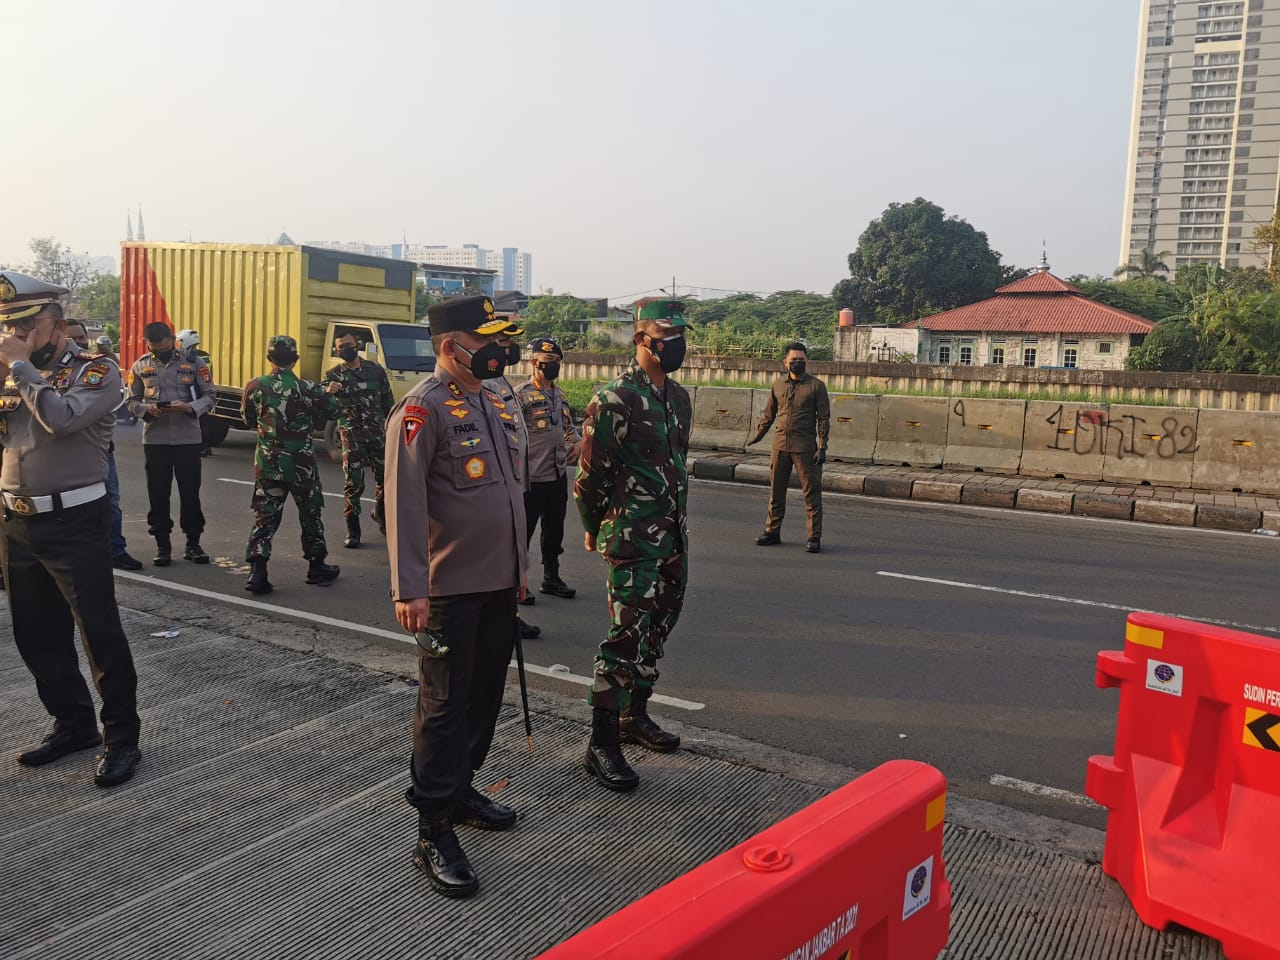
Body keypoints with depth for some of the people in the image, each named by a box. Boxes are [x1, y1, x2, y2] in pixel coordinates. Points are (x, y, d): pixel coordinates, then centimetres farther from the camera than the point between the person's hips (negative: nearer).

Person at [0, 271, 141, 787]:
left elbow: (62, 417, -25)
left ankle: (121, 736, 10)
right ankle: (73, 724, 29)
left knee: (100, 633, -2)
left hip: (74, 524, -7)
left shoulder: (97, 371, -7)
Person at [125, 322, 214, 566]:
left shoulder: (193, 363, 1)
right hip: (154, 439, 1)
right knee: (158, 493, 5)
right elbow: (132, 401, 8)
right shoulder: (140, 366, 5)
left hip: (188, 438, -1)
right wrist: (146, 409, -13)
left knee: (190, 491, 3)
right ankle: (162, 544, 15)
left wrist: (189, 407, -18)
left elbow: (209, 396, 0)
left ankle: (193, 543, 14)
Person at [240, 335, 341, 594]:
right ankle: (317, 568, 26)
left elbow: (248, 420, 9)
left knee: (265, 517, 8)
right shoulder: (307, 388, -12)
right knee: (310, 515, 15)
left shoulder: (255, 387, -5)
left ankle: (257, 572, -3)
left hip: (267, 464, 2)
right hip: (301, 464, -1)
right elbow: (333, 412, 1)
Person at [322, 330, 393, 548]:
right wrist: (328, 393, -35)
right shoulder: (334, 374, 0)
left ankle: (380, 515, 35)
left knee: (385, 478, 10)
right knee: (353, 483, -2)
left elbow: (388, 401, 12)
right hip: (352, 436, -2)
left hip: (378, 433, 2)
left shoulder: (375, 370, 5)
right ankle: (353, 530, 6)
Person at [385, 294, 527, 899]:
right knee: (444, 706, -1)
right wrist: (408, 589, -23)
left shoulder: (496, 404, 13)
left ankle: (460, 788, 35)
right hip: (450, 588, -8)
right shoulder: (423, 408, -14)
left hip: (499, 582, 8)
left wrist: (517, 566, 21)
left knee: (485, 695, 17)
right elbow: (405, 503, -19)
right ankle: (434, 832, 9)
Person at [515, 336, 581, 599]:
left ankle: (551, 578, 29)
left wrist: (579, 442, 5)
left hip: (558, 476, 7)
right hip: (532, 478, -7)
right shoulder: (521, 395, -10)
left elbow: (568, 425, 26)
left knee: (554, 530, 16)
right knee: (523, 531, 1)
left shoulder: (560, 395, 14)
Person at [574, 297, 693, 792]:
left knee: (656, 630, 16)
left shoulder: (679, 397, 11)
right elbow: (591, 473, -10)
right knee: (626, 637, -8)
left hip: (674, 537, 8)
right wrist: (594, 528, -1)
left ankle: (635, 714, 33)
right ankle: (601, 744, 2)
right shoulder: (614, 400, -15)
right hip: (633, 542, -8)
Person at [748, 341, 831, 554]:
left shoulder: (816, 386, -2)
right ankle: (772, 531, 21)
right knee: (776, 491, 10)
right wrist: (758, 435, 23)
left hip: (805, 446, -4)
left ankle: (814, 537, 3)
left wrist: (822, 447, -9)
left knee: (811, 492, -1)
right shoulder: (778, 384, 9)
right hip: (780, 445, 4)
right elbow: (769, 413, 21)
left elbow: (823, 418, -3)